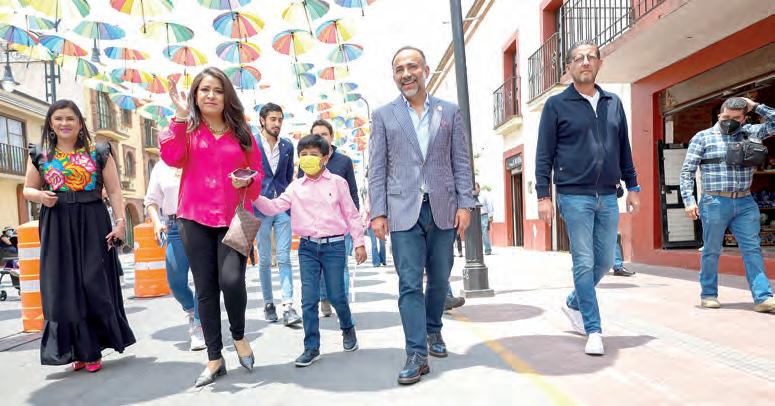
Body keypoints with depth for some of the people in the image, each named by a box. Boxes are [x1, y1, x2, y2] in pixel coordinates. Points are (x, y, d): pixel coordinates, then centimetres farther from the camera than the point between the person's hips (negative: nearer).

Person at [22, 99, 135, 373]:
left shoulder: (98, 153, 4)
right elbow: (28, 189, 16)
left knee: (95, 285, -3)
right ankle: (82, 350, 12)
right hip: (56, 227, 2)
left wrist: (120, 222, -9)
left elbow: (114, 191, 2)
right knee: (63, 288, 2)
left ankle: (91, 348, 12)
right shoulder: (40, 155, 10)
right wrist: (40, 196, -7)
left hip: (93, 225, -2)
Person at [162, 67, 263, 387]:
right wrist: (180, 117, -16)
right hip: (195, 219, 1)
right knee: (205, 289, 5)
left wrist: (248, 181, -11)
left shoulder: (242, 132, 8)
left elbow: (259, 173, 11)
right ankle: (215, 359, 18)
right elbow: (172, 158, -13)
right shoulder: (187, 129, 7)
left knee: (231, 280, -18)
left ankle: (239, 336, 13)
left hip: (233, 218, -1)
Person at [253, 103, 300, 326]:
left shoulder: (287, 146, 9)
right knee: (265, 260, 7)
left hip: (283, 208, 2)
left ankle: (288, 307, -3)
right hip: (260, 209, -2)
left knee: (284, 258, -3)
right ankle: (268, 303, 20)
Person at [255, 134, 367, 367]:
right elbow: (273, 208, 0)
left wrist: (359, 243, 0)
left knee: (336, 295, 5)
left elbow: (351, 214, 3)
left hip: (334, 245, -2)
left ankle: (347, 328, 35)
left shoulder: (337, 183, 1)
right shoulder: (295, 187, 7)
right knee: (309, 299, 2)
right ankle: (311, 347, 12)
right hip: (307, 247, 2)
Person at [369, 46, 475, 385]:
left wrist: (465, 204, -2)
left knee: (439, 278, 11)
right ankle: (417, 354, 2)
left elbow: (461, 162, 7)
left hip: (443, 209, 2)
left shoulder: (449, 112, 9)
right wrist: (378, 213, -3)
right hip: (404, 211, -1)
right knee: (410, 283, -4)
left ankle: (433, 330, 34)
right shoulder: (384, 115, 7)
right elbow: (377, 169, 4)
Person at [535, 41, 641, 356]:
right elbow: (544, 155, -3)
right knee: (584, 263, -2)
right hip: (574, 197, -5)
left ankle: (574, 303, 34)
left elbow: (624, 150, 18)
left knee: (604, 262, 11)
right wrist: (543, 195, -9)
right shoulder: (556, 105, 1)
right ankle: (593, 330, 7)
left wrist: (633, 187, 13)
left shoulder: (613, 103, 13)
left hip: (608, 197, 5)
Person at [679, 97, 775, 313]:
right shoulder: (703, 137, 2)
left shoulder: (748, 133, 13)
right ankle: (709, 294, 15)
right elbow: (687, 171, -1)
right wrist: (689, 201, -9)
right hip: (715, 203, -3)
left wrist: (755, 106, 5)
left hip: (745, 203, 3)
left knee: (752, 249, 0)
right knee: (711, 251, 4)